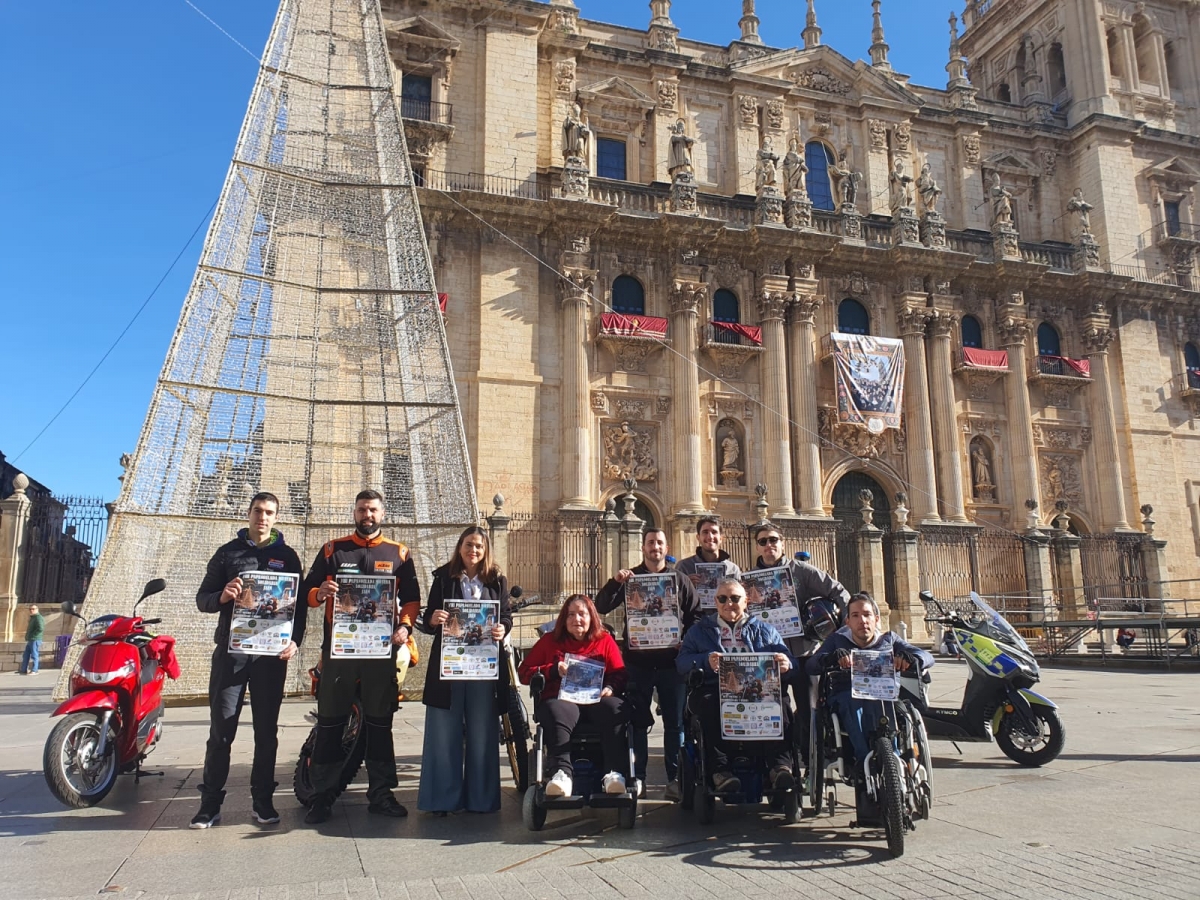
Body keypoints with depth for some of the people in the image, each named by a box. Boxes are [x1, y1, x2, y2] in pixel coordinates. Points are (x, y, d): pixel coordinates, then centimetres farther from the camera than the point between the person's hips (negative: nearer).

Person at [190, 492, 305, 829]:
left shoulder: (287, 555, 9)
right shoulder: (228, 552, 9)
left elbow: (300, 603, 7)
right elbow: (203, 599, 7)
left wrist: (295, 640, -9)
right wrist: (223, 596, -15)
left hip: (271, 653, 0)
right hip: (230, 650, 0)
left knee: (266, 730, 6)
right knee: (221, 729, 1)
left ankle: (262, 800, 14)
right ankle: (211, 802, 9)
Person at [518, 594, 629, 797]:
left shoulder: (605, 640, 19)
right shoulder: (550, 641, 19)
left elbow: (619, 673, 13)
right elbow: (524, 671, 14)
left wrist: (610, 688, -11)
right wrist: (553, 671, -3)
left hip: (596, 700, 1)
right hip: (561, 699, 0)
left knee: (616, 709, -35)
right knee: (557, 714, -38)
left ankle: (615, 773, -42)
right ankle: (562, 773, -52)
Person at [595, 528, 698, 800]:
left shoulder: (680, 579, 7)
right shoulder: (629, 578, 6)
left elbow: (695, 616, 7)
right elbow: (601, 607, -3)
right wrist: (615, 582, -19)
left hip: (671, 661, 0)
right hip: (638, 661, 0)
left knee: (674, 722, 3)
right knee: (636, 720, 5)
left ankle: (675, 778, 10)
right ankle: (637, 776, 13)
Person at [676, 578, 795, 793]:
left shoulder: (764, 630, 27)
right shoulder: (700, 630, 24)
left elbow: (786, 660, 12)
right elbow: (682, 662, 7)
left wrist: (785, 664, -14)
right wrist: (706, 661, -15)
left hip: (757, 693, 1)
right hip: (714, 690, -1)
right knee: (709, 703, -36)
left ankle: (781, 765, -36)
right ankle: (719, 770, -37)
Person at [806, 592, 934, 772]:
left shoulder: (888, 639, 18)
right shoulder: (837, 640, 15)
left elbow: (927, 657, 6)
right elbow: (810, 667, -1)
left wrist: (909, 658, -19)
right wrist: (833, 658, -24)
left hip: (884, 696, 0)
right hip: (845, 698, 0)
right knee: (852, 702, -36)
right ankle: (864, 758, -40)